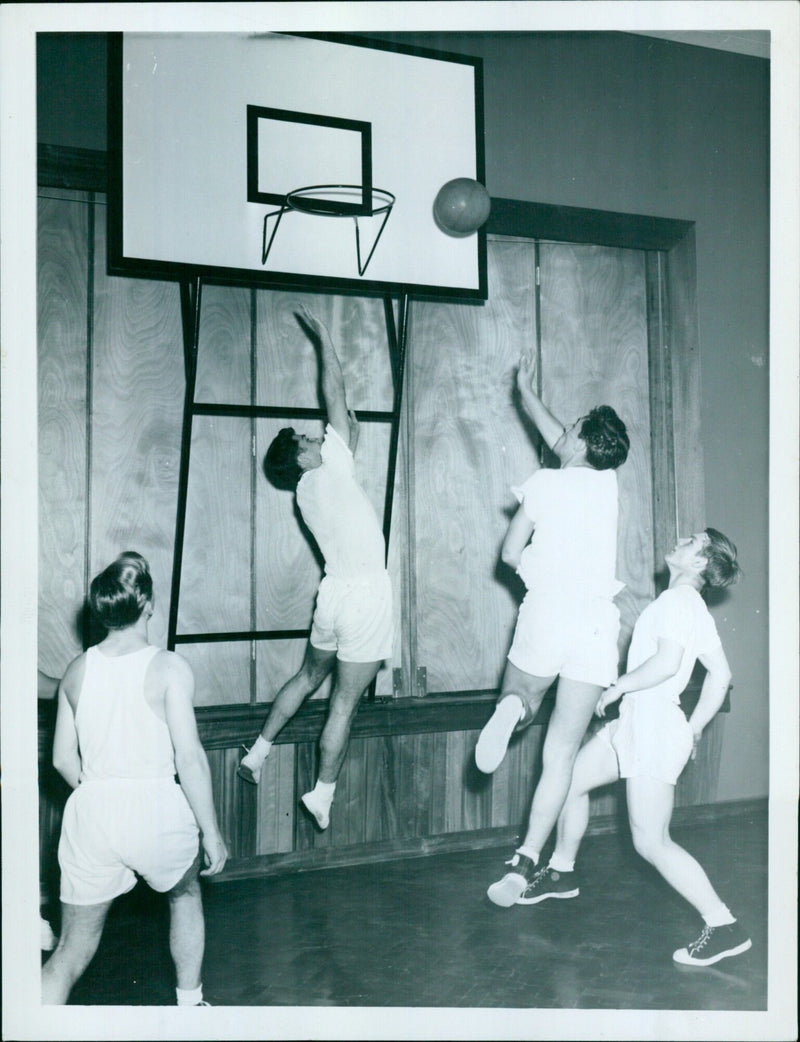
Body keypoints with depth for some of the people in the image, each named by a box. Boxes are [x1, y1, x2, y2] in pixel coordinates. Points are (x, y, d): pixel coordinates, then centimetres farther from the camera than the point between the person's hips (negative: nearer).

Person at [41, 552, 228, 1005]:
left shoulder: (78, 670, 4)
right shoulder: (169, 667, -9)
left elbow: (63, 759, 8)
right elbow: (190, 757, -12)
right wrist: (212, 833, -4)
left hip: (92, 813, 3)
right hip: (155, 807, -2)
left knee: (73, 950, 14)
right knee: (186, 893, 30)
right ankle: (190, 1005, 38)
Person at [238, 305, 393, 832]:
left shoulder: (307, 491, 9)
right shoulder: (333, 468, -8)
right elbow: (336, 394, -4)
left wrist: (350, 440, 21)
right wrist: (324, 337, 4)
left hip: (334, 591, 7)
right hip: (366, 595, -7)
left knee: (309, 675, 25)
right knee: (345, 700, 0)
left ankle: (259, 750, 33)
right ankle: (323, 794, 7)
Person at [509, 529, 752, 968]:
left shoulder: (679, 600, -14)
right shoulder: (693, 608, 14)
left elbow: (666, 661, -29)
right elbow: (720, 675, 18)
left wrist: (616, 688, -16)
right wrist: (694, 730, 20)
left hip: (654, 728, -10)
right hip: (634, 723, 10)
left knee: (652, 842, -10)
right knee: (571, 779, 19)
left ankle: (724, 927, -4)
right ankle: (561, 874, 36)